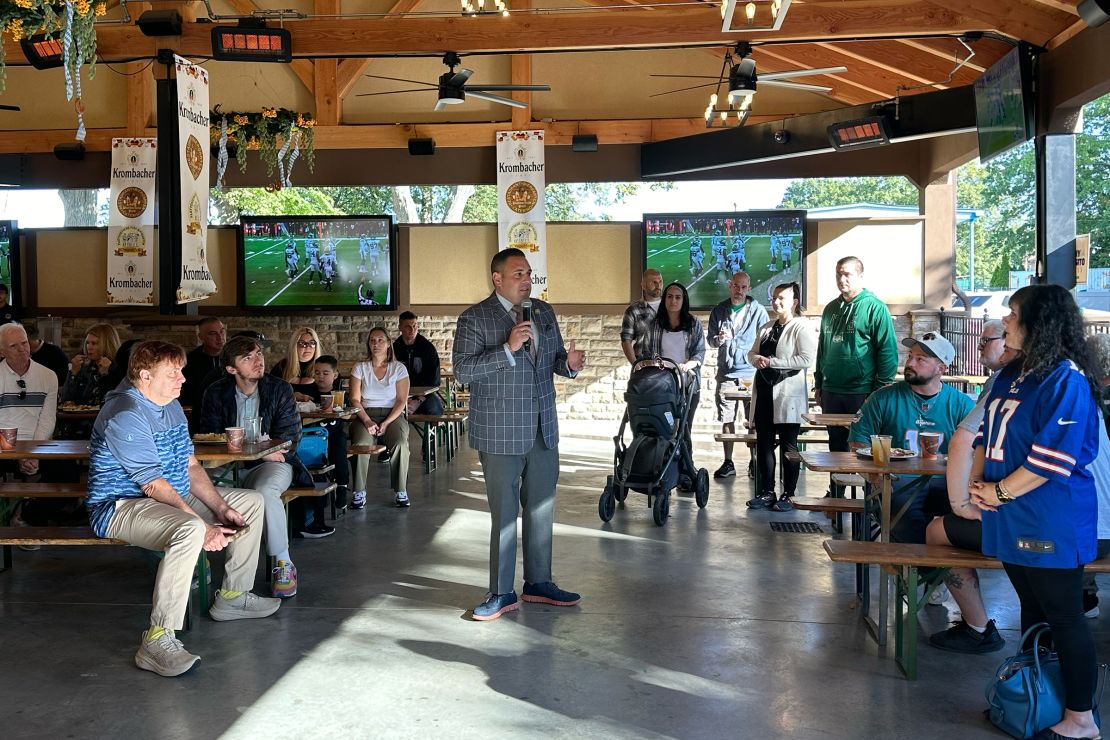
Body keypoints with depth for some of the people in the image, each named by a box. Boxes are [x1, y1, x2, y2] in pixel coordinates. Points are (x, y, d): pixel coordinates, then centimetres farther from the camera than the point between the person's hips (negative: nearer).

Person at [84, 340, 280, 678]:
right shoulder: (126, 415, -22)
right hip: (120, 507, -10)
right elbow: (154, 485, -25)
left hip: (173, 497, 10)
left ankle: (233, 596, 19)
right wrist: (202, 526, -27)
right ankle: (158, 640, -34)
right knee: (189, 530, -40)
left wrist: (221, 508, -2)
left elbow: (190, 466, 11)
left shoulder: (171, 406, 9)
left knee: (251, 502, 11)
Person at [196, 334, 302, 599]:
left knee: (265, 492, -36)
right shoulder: (215, 393, 5)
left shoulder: (280, 389, 1)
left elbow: (289, 436, -4)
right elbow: (209, 436, -3)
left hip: (271, 463, -2)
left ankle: (284, 563, -19)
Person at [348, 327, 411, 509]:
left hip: (392, 415, 0)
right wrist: (367, 421, -14)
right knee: (361, 444, -32)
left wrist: (386, 423, -13)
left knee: (401, 444, -31)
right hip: (365, 415, 1)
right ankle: (359, 492, -20)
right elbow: (355, 399, 3)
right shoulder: (360, 368, 10)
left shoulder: (398, 368, 7)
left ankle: (400, 491, -19)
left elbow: (401, 400, 1)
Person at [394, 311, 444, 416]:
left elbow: (433, 380, -2)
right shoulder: (394, 349, 4)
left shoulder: (428, 348, 2)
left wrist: (418, 401, -16)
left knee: (435, 409, -33)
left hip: (424, 393, 0)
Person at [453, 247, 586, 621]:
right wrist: (507, 349, -24)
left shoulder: (544, 312, 11)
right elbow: (462, 371, -16)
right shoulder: (474, 319, -8)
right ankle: (502, 593, 14)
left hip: (543, 429, 6)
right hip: (501, 433, -6)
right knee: (504, 514, 2)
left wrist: (568, 363, -6)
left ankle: (538, 583, 28)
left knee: (542, 510, 14)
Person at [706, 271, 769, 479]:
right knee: (727, 419, 4)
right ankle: (728, 462, 11)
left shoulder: (758, 311, 2)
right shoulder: (719, 310, 9)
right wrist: (718, 339, -10)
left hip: (752, 373, -2)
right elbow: (710, 340, 11)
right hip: (726, 374, 2)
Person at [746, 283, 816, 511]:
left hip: (788, 393, -7)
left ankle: (788, 495, 10)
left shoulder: (802, 327, -6)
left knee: (788, 445, 1)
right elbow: (752, 352, 22)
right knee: (764, 443, 8)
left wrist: (772, 362, -16)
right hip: (764, 391, 7)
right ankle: (767, 492, 17)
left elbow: (807, 359, -17)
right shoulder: (767, 327, 17)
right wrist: (757, 359, -3)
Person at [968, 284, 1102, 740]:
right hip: (1014, 519, 8)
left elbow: (1052, 458, -22)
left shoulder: (1067, 380, -17)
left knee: (1062, 617, 1)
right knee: (1032, 610, 19)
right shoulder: (1012, 374, 11)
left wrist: (1000, 492, -15)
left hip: (1050, 524, -8)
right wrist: (977, 481, 1)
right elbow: (987, 433, 16)